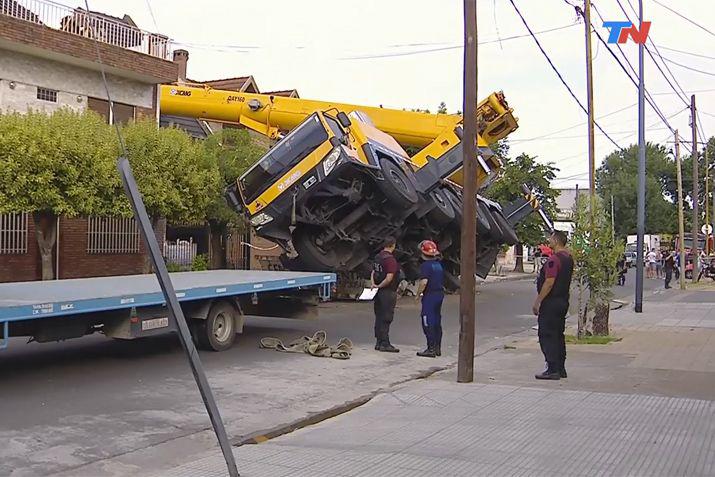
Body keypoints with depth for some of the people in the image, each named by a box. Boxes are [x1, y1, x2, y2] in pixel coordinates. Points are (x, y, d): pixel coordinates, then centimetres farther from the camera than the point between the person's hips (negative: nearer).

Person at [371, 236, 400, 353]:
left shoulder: (378, 257, 10)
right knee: (386, 318, -4)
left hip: (379, 291, 9)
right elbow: (389, 278, -24)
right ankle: (384, 344, -1)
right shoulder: (390, 259, -18)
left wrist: (373, 284, 1)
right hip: (388, 292, -9)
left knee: (379, 317, 13)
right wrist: (379, 286, -11)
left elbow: (373, 273, 13)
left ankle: (379, 342, 19)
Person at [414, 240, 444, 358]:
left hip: (430, 295, -9)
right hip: (440, 294, 9)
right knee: (437, 322, 13)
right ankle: (437, 348, 18)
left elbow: (424, 282, -22)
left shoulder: (425, 265, -14)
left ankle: (431, 349, -7)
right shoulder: (439, 265, 13)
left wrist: (418, 294, -12)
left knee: (428, 323, -5)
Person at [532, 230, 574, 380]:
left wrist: (537, 301, -18)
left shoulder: (554, 259, -18)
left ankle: (552, 369, -6)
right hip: (563, 301, 10)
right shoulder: (568, 258, 12)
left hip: (551, 302, -10)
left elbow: (549, 283, -23)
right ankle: (561, 368, 19)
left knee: (547, 335, -5)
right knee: (558, 335, 14)